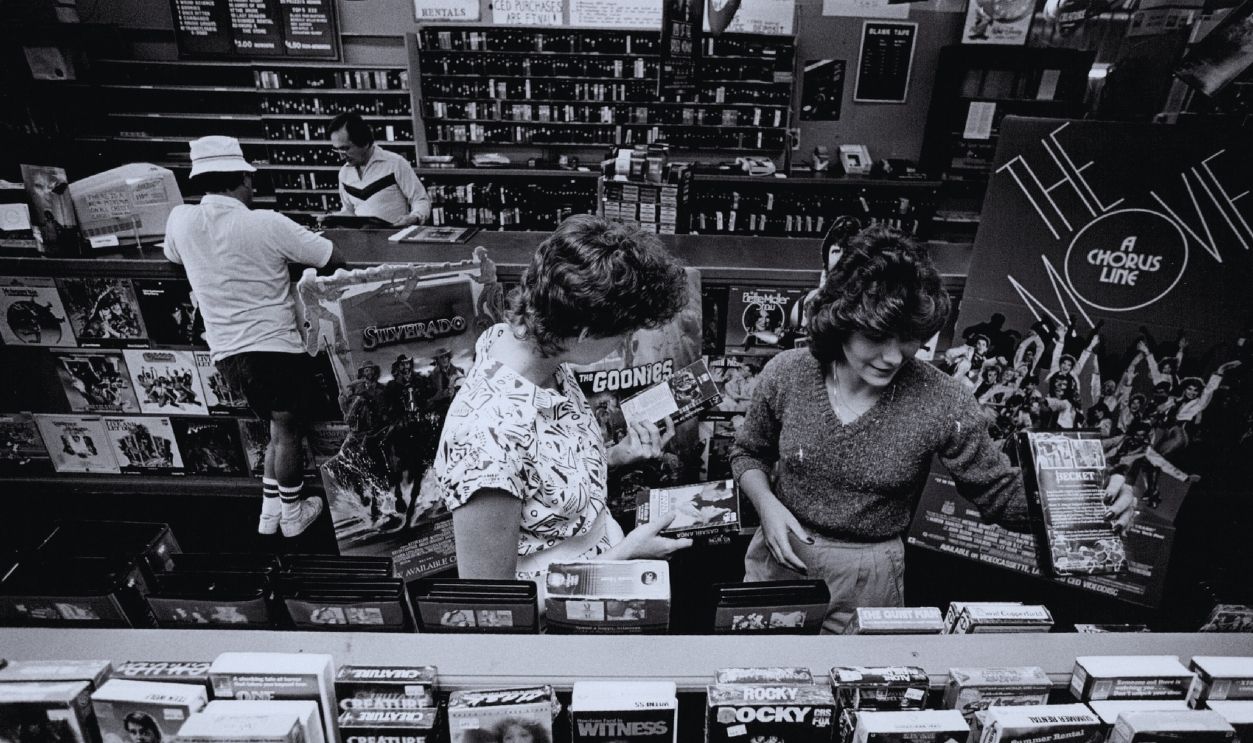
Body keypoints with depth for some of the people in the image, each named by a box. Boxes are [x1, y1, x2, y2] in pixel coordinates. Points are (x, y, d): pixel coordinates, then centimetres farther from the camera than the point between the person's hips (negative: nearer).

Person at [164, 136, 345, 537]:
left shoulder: (179, 219, 2)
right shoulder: (266, 224, -14)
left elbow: (173, 257, 24)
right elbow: (335, 259, -9)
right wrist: (287, 252, 11)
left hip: (226, 353, 6)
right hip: (275, 347, -6)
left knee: (280, 430, 22)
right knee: (287, 432, 10)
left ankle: (270, 513, 30)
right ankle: (292, 515, 25)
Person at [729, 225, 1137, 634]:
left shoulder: (943, 402, -18)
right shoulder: (787, 374, -14)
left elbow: (1000, 492, -9)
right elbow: (748, 453, 2)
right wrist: (767, 504, -17)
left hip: (868, 582, -1)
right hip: (780, 558, 2)